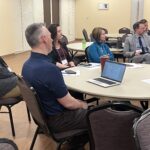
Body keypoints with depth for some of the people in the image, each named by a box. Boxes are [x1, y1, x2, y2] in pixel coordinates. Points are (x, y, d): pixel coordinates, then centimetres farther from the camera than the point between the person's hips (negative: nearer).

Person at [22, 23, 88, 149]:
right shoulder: (49, 68, -32)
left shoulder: (27, 65, -3)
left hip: (43, 113, 8)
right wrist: (82, 105, -2)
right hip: (57, 119, -8)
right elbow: (68, 103, -24)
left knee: (80, 103, 24)